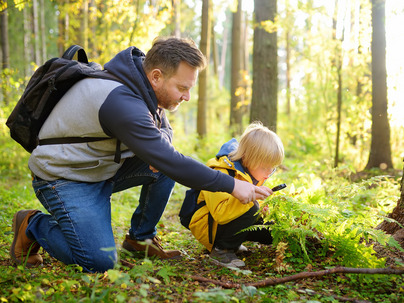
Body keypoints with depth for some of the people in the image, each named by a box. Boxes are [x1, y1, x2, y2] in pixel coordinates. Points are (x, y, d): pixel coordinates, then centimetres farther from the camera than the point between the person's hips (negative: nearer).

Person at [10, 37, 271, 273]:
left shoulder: (144, 85, -4)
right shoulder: (122, 103, -33)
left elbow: (164, 128, 11)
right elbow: (171, 163, -33)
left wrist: (160, 147, -15)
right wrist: (231, 185, -26)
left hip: (103, 166, 9)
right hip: (65, 179, -9)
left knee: (169, 160, -7)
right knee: (100, 261, -19)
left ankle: (141, 237, 9)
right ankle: (33, 225, 6)